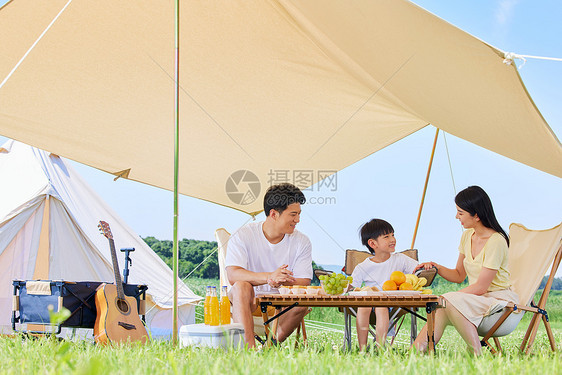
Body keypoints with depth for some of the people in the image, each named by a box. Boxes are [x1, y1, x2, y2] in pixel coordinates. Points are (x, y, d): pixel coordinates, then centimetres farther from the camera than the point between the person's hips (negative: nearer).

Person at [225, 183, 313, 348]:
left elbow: (303, 283, -8)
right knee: (241, 286, -33)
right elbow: (232, 274, -22)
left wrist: (280, 281, -31)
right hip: (249, 302, -2)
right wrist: (269, 277, -38)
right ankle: (250, 348, -43)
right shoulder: (243, 236, -8)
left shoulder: (302, 242, 0)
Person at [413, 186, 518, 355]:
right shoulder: (467, 235, 8)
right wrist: (437, 268, 0)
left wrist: (448, 297, -17)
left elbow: (480, 287, -19)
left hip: (500, 301, -7)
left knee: (449, 302, -31)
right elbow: (459, 276, 18)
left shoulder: (496, 241, -18)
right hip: (477, 300, 7)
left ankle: (478, 356, -28)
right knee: (441, 309, -23)